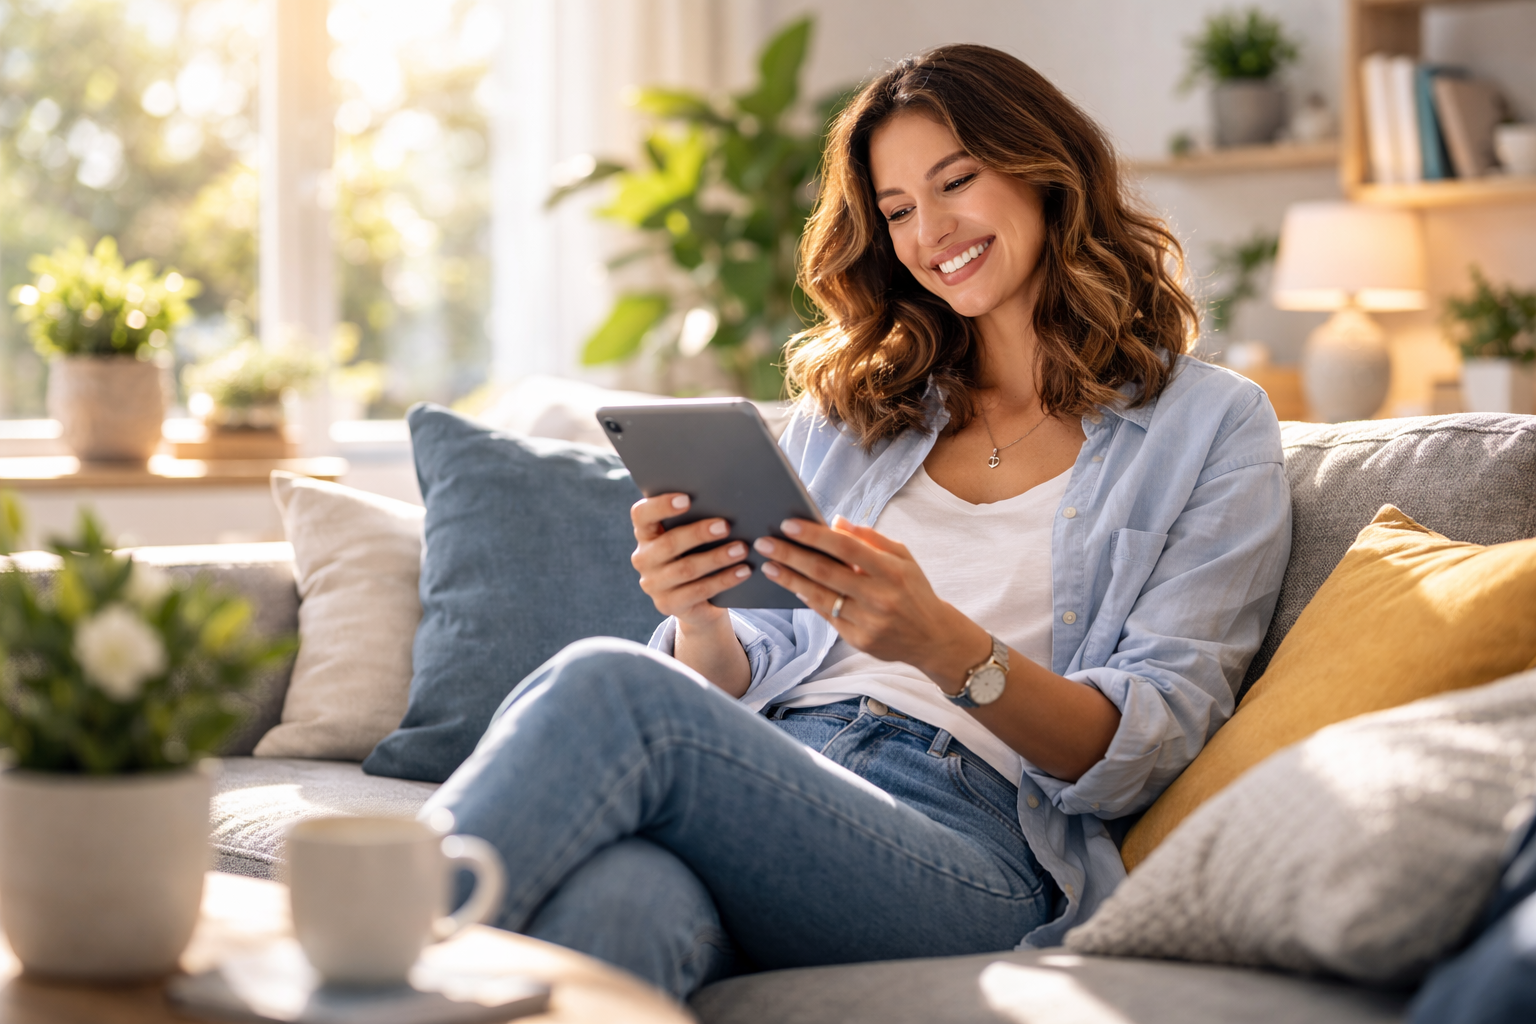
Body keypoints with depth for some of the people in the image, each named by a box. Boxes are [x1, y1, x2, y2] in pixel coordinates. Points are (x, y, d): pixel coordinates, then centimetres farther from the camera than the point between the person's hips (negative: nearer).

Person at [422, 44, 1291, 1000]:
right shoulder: (848, 409, 26)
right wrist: (699, 621, -4)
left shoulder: (1214, 427, 11)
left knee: (605, 690, -32)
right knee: (616, 895, -38)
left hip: (968, 841, -3)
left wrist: (943, 645, -19)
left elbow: (1140, 755, 0)